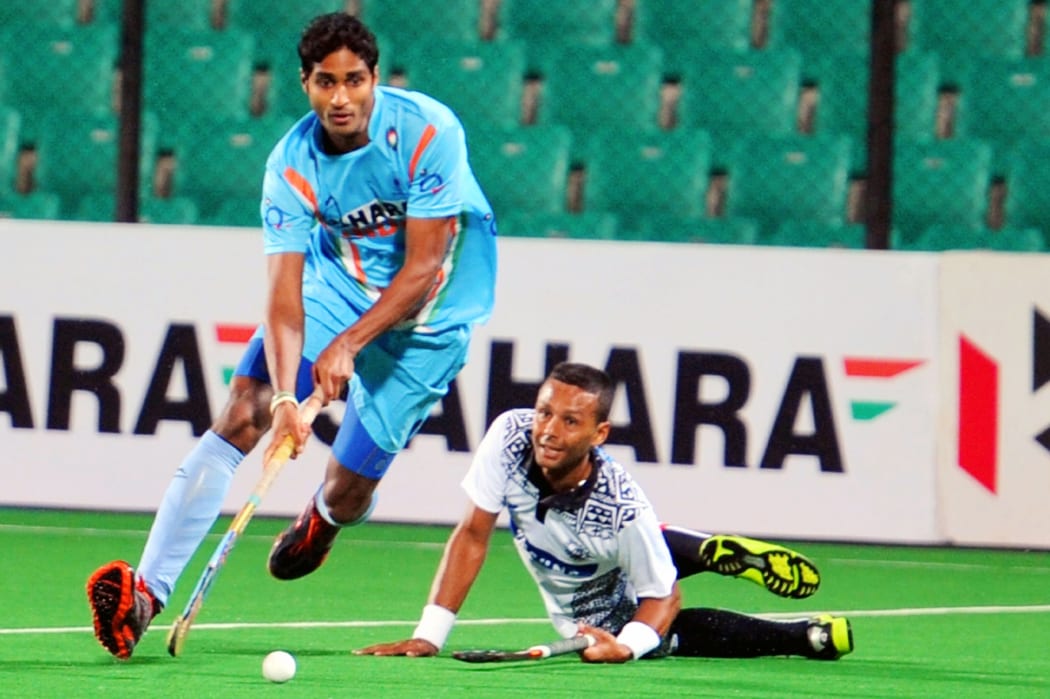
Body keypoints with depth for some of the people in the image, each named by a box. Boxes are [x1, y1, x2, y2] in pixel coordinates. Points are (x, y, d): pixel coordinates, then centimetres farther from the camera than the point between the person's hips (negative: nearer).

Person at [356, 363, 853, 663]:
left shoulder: (622, 509, -42)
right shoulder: (510, 437, -33)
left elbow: (663, 599, -30)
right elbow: (472, 537, -26)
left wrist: (625, 646, -50)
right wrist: (429, 636, -32)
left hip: (620, 618, -4)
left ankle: (807, 635, 21)